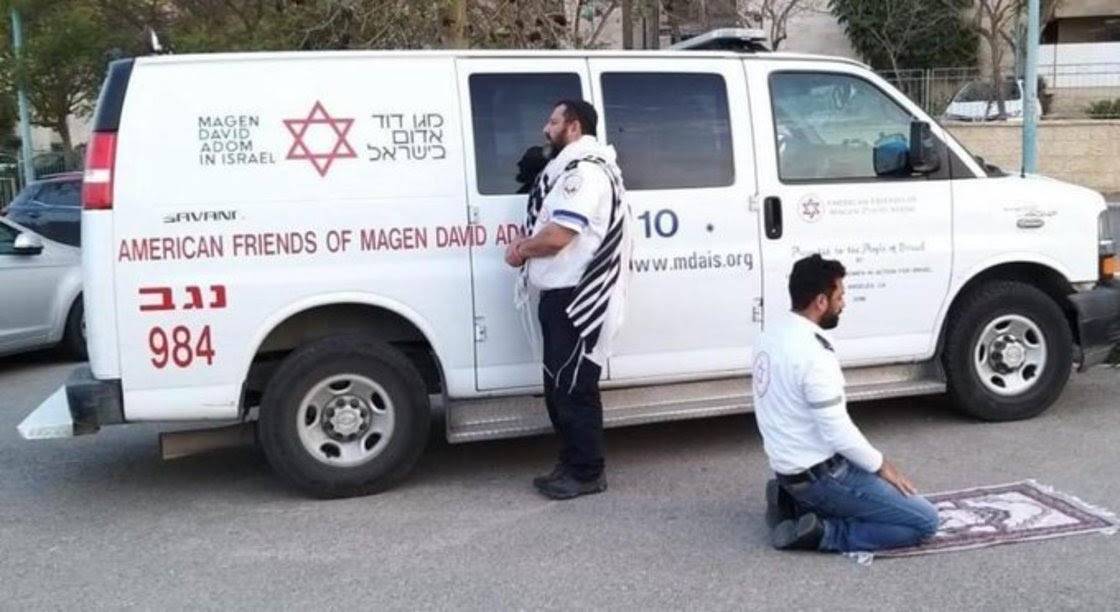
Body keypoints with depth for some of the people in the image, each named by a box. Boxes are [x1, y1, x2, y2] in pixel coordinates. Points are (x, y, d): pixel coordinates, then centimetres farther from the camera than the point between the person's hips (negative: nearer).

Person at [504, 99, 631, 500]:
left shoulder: (584, 171, -15)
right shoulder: (571, 168, 20)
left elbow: (557, 236, -23)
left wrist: (520, 251, -4)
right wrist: (526, 244, 5)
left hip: (577, 299, -11)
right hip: (562, 296, 11)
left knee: (574, 388, -4)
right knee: (559, 386, 15)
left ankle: (587, 474, 6)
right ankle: (572, 465, 25)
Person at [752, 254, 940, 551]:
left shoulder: (774, 335, 5)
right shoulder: (813, 354, -26)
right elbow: (838, 433, -24)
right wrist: (881, 465, -6)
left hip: (789, 467, 9)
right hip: (820, 474, -9)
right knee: (925, 521, -4)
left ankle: (794, 503, 13)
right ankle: (820, 533, -9)